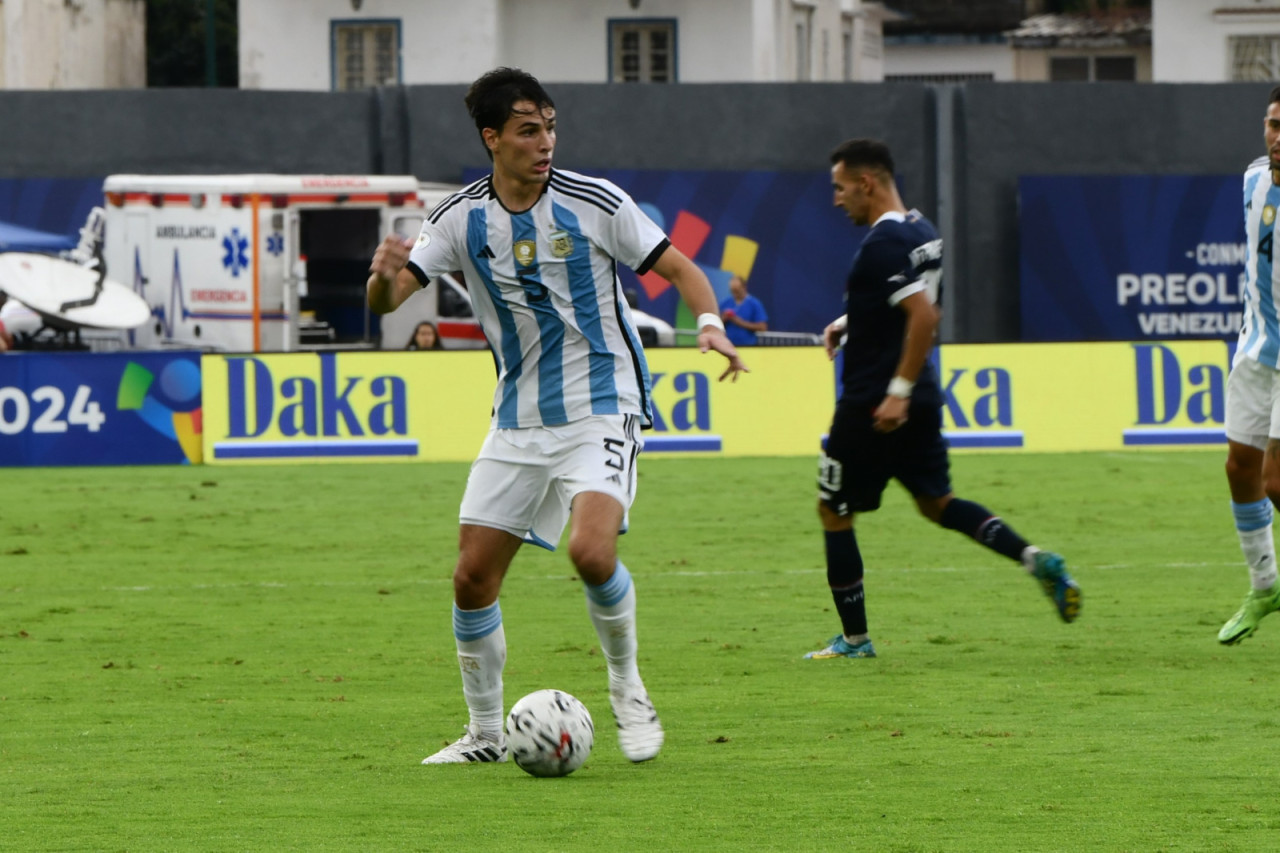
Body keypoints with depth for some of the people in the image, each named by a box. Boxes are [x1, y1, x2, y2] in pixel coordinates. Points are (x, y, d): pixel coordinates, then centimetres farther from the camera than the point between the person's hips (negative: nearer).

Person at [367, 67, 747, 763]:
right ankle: (485, 735, 18)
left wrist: (710, 326, -22)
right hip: (519, 419, 4)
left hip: (602, 409, -4)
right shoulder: (462, 218, -1)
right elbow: (385, 301, -5)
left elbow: (679, 268, -2)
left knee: (591, 551, -26)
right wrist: (383, 276, -30)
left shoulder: (593, 203, -9)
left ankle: (626, 688, -1)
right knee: (473, 577, 0)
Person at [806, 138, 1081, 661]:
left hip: (873, 405, -9)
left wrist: (898, 392, -27)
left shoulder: (882, 243, -20)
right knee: (937, 502, 17)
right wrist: (852, 324, 19)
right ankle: (1036, 561, -1)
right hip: (921, 399, 9)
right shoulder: (922, 232, 10)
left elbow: (923, 315, -29)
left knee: (834, 513, 5)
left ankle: (853, 640, 9)